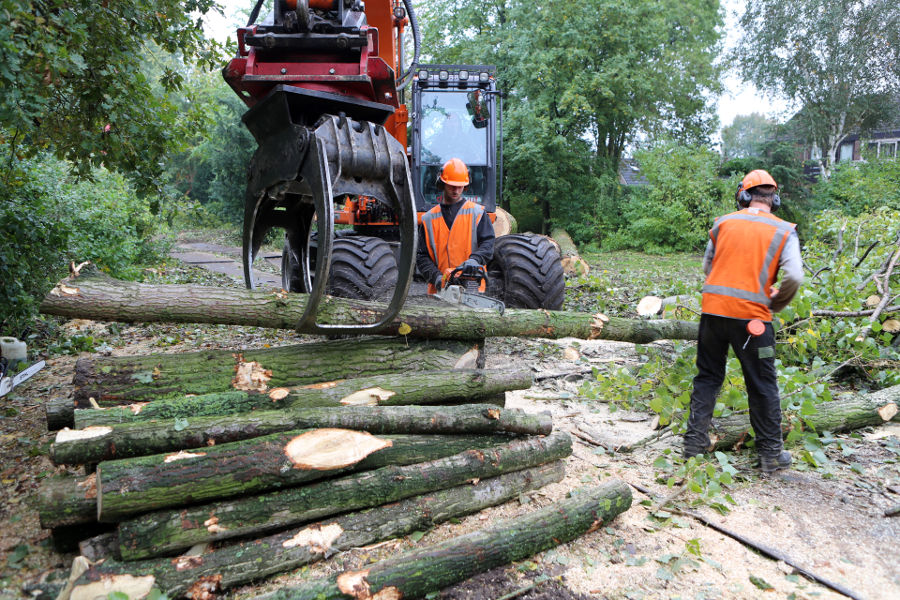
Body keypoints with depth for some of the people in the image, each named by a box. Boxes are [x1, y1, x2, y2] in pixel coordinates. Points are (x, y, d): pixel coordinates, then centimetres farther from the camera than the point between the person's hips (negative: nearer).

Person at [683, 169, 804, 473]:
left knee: (707, 377, 16)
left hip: (713, 309, 2)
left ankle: (695, 441, 18)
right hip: (752, 316, -2)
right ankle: (771, 453, 20)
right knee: (762, 386, 11)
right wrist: (775, 304, 7)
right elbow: (794, 278, -10)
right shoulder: (783, 231, 0)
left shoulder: (723, 223, 6)